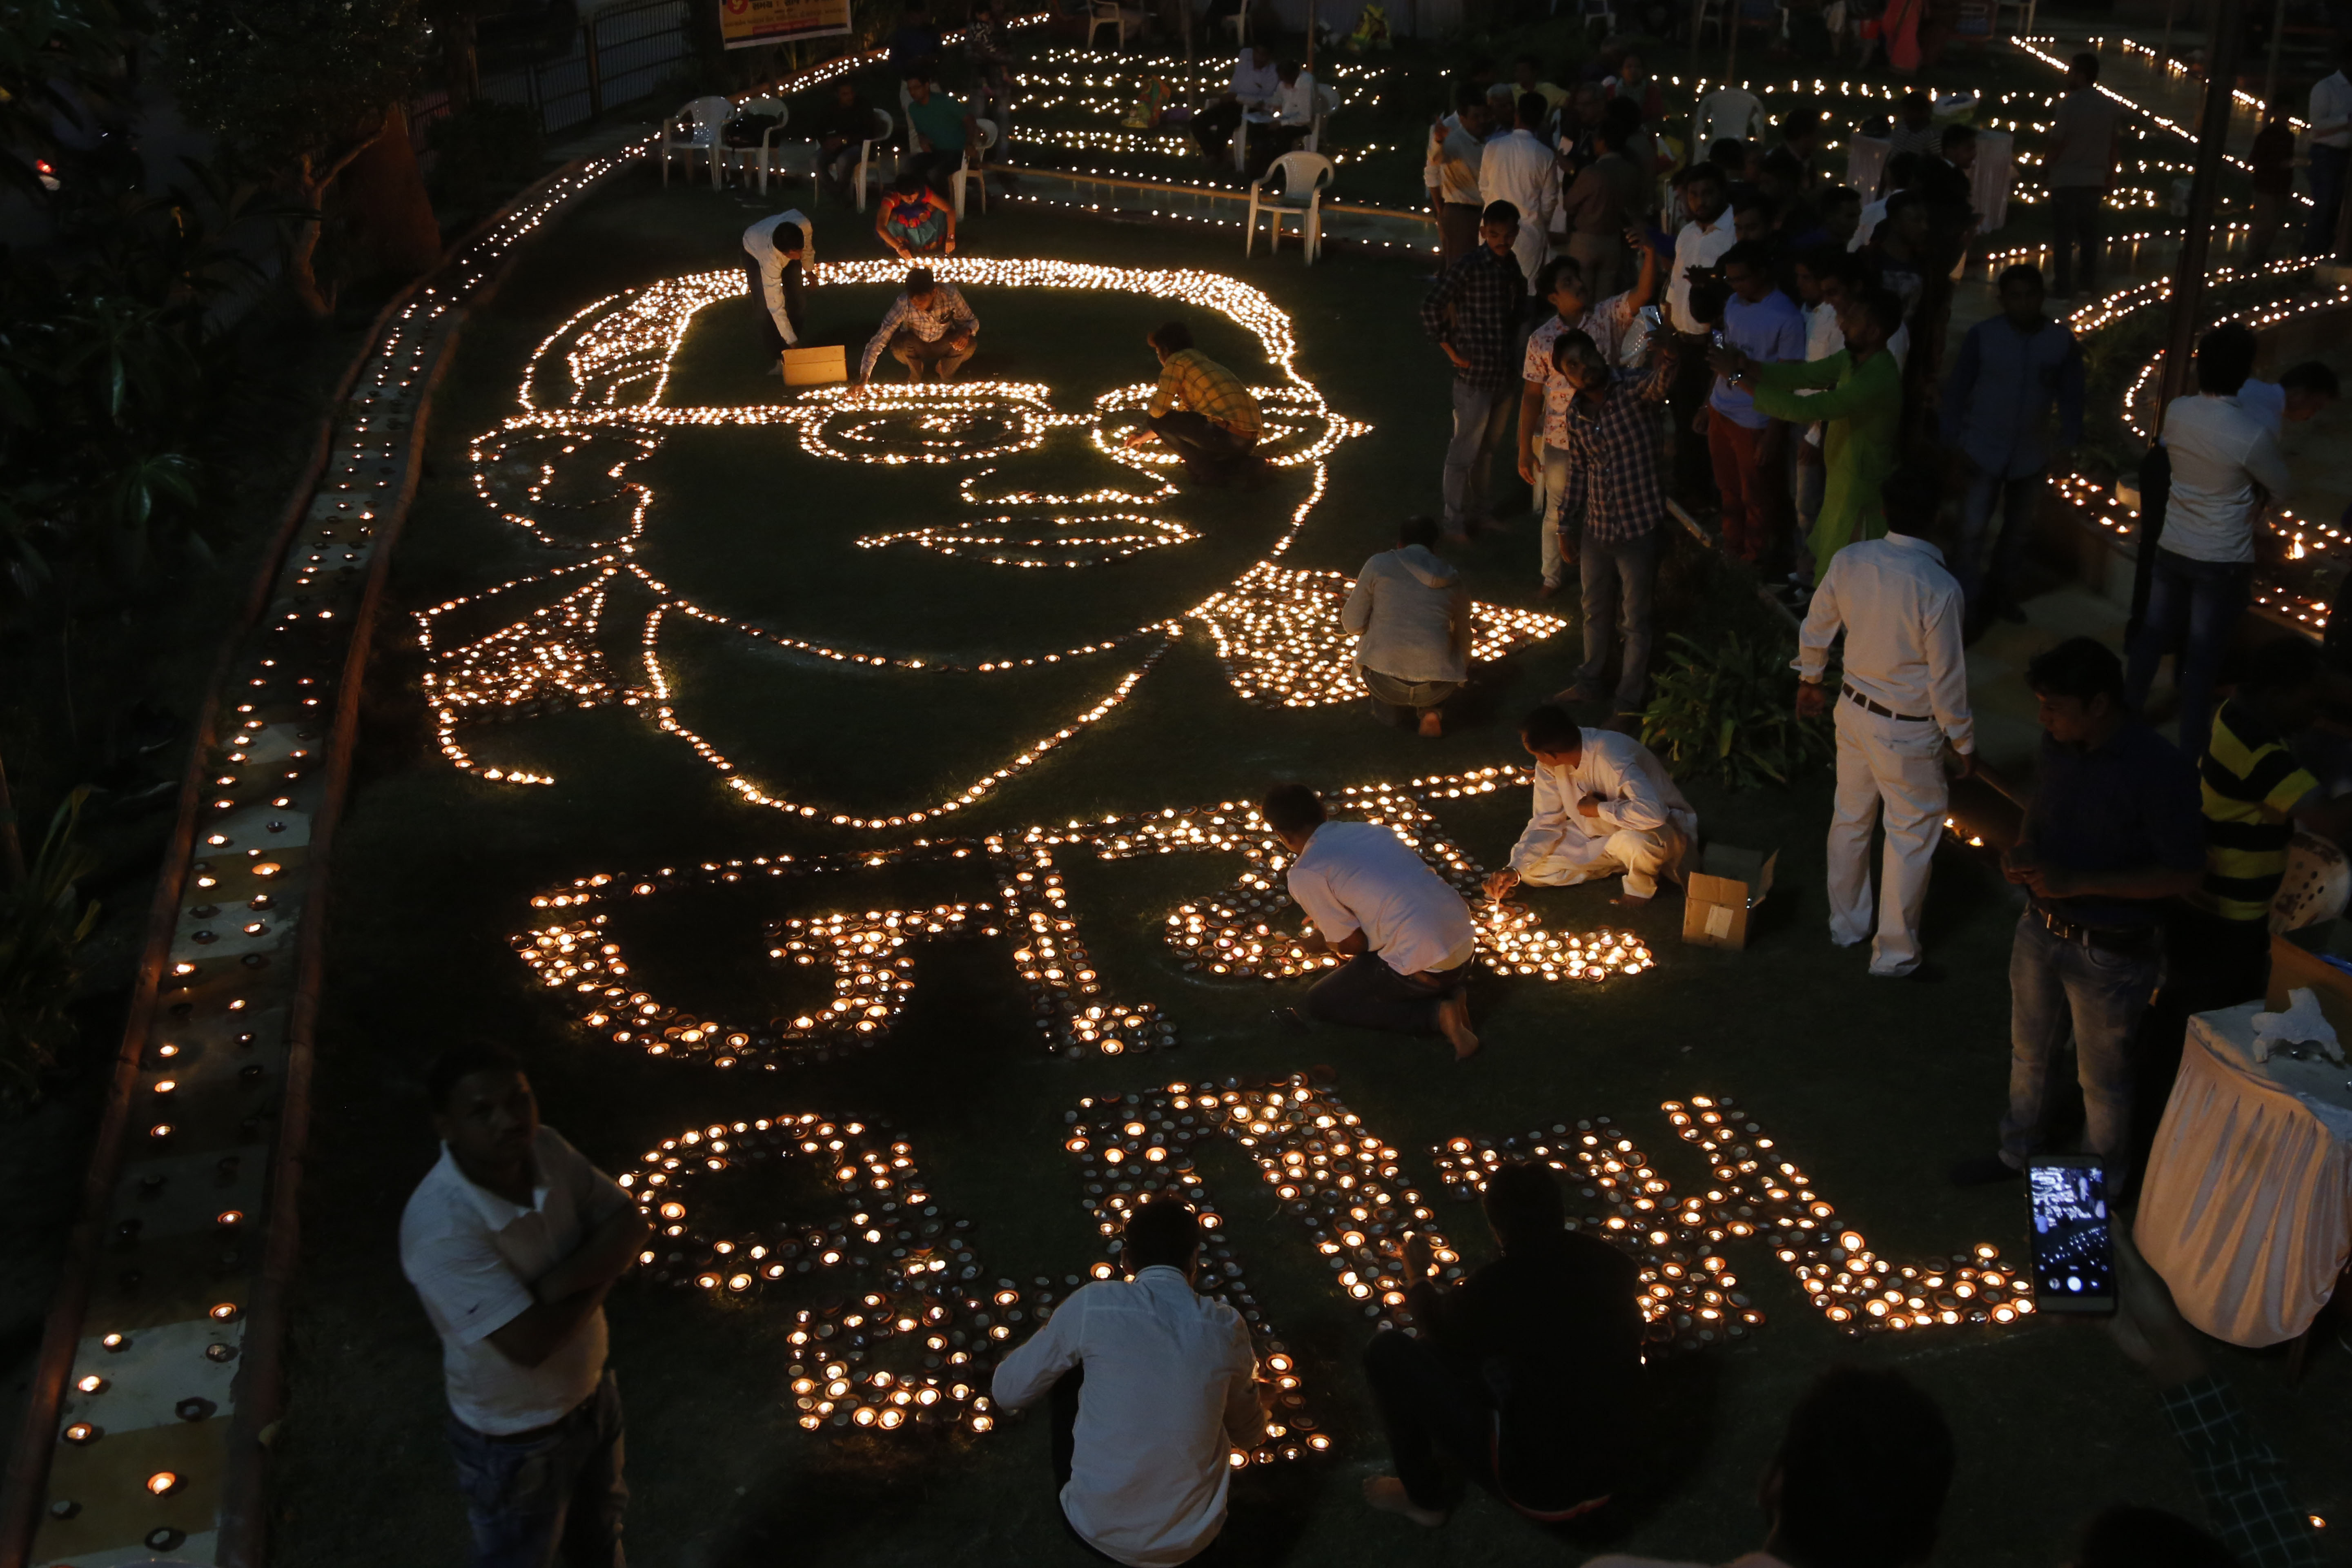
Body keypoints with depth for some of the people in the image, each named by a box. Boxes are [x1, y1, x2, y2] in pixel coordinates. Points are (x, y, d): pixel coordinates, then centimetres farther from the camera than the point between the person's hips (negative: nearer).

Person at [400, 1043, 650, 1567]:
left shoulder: (545, 1149, -16)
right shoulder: (440, 1228, -36)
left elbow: (631, 1228, -12)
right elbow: (529, 1342, -35)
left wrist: (564, 1281, -30)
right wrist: (605, 1267, -20)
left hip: (591, 1394, 6)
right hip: (516, 1437, -6)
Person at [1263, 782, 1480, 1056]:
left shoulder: (1305, 874, -7)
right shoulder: (1368, 829, 14)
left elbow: (1353, 944, -3)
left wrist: (1324, 941, 21)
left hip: (1425, 967, -8)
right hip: (1465, 943, 8)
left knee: (1322, 1001, 14)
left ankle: (1436, 1014, -1)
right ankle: (1451, 991, 10)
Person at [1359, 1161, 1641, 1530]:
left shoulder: (1501, 1283, -21)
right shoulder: (1608, 1261, -7)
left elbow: (1442, 1327, 3)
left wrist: (1419, 1275, 23)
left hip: (1536, 1488, -6)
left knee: (1388, 1351, 0)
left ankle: (1423, 1499, 17)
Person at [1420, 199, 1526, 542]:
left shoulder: (1513, 266, 5)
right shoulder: (1469, 267, -17)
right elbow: (1431, 307, -18)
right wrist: (1452, 351, -14)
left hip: (1505, 374, 7)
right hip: (1475, 375, -7)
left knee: (1490, 448, 20)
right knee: (1464, 452, 4)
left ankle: (1478, 512, 35)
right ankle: (1455, 523, 16)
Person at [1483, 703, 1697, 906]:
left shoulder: (1611, 757, -36)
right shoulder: (1549, 765, -12)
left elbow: (1652, 813, -49)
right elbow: (1546, 823, -4)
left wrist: (1597, 809, -32)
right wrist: (1515, 870, -17)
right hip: (1603, 835, 7)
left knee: (1635, 841, -42)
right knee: (1532, 869, -7)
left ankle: (1642, 884, -5)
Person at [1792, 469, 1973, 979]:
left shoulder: (1848, 561, -12)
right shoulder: (1938, 588, -28)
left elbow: (1815, 629, 3)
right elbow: (1947, 678, -20)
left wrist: (1811, 680, 22)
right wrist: (1962, 742, -5)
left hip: (1853, 709, 6)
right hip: (1908, 731, -6)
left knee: (1850, 819, 23)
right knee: (1912, 839, 10)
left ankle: (1846, 923, 42)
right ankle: (1895, 955, 22)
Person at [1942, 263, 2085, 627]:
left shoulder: (2062, 341, -5)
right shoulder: (1982, 335, -11)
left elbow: (2070, 394, 0)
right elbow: (1957, 389, -6)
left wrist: (2069, 440, -8)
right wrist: (1955, 440, -11)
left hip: (2031, 455, 3)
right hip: (1983, 451, -3)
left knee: (2018, 530, 17)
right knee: (1973, 530, -5)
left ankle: (2003, 596, 34)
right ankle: (1967, 605, 7)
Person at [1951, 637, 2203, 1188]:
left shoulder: (2160, 770, -28)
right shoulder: (2058, 742, -7)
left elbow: (2184, 874, -23)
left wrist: (2078, 882, -29)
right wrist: (2023, 850, -9)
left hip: (2110, 953, -6)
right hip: (2042, 929, 6)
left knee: (2102, 1078, 15)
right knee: (2028, 1053, 26)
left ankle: (2105, 1187, 38)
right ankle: (2018, 1150, 50)